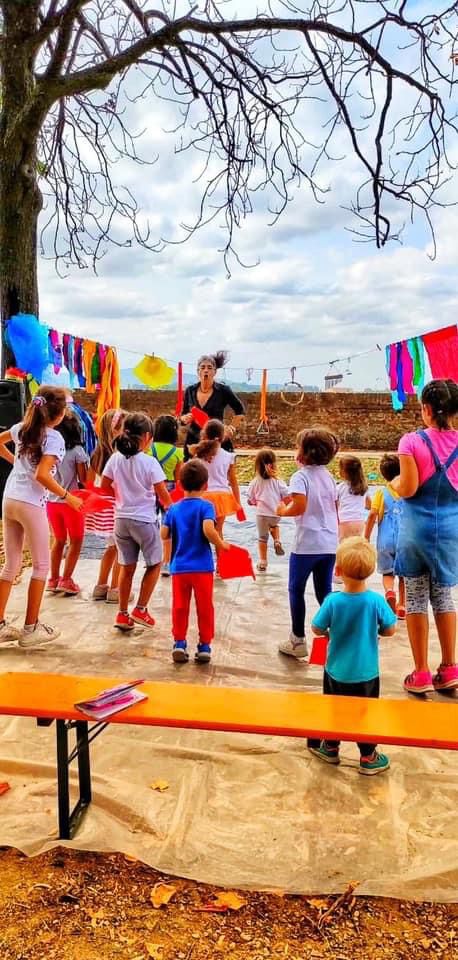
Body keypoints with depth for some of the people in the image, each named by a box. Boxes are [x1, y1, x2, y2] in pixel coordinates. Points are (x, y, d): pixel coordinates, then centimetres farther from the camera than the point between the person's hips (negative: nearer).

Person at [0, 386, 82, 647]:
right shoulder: (54, 438, -13)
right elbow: (42, 475, -22)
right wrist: (67, 496, -12)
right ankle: (31, 628, 11)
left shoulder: (22, 428, 9)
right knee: (41, 565, 7)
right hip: (31, 504, -7)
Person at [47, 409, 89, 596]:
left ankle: (54, 580, 23)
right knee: (76, 541, 11)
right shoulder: (76, 450, -14)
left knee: (59, 540, 19)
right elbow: (83, 479, -9)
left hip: (52, 501, 5)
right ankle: (66, 580, 9)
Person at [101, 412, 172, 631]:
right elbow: (163, 494, -11)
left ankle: (122, 614, 18)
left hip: (121, 519, 5)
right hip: (144, 519, -5)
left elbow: (104, 486, 8)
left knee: (127, 567, 15)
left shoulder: (115, 458, -1)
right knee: (154, 564, 14)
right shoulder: (149, 462, -14)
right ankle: (140, 609, 11)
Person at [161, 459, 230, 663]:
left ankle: (179, 643, 13)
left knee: (179, 607, 12)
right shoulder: (205, 506, -8)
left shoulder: (174, 509, 3)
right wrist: (221, 545, -8)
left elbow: (164, 535, -1)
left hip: (179, 567, 3)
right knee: (205, 607, 9)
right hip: (202, 567, -3)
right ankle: (204, 646, 14)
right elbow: (208, 530, -23)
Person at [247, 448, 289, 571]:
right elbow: (286, 498, -4)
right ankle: (277, 541, 10)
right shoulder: (278, 481, -5)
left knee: (262, 537, 12)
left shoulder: (255, 482, -2)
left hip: (261, 514, 0)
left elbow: (250, 500, 6)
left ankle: (263, 562, 16)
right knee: (274, 525, 34)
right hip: (275, 513, 1)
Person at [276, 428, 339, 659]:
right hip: (330, 543, 6)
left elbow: (299, 506, -22)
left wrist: (283, 511, -6)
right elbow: (335, 507, 13)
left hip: (307, 543, -6)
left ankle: (298, 640, 13)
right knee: (324, 590, 15)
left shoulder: (300, 476, -11)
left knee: (296, 589, 8)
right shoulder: (328, 476, 10)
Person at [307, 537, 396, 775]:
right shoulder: (376, 601, -19)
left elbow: (317, 630, -10)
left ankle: (330, 748, 38)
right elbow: (389, 630, -8)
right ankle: (368, 758, 28)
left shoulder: (333, 601, -20)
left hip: (336, 671, 0)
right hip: (366, 673, 0)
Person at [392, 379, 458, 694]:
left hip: (417, 527, -3)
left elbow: (408, 489, -16)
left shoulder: (412, 441, -12)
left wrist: (395, 482, 5)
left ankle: (421, 674, 13)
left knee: (416, 598, 6)